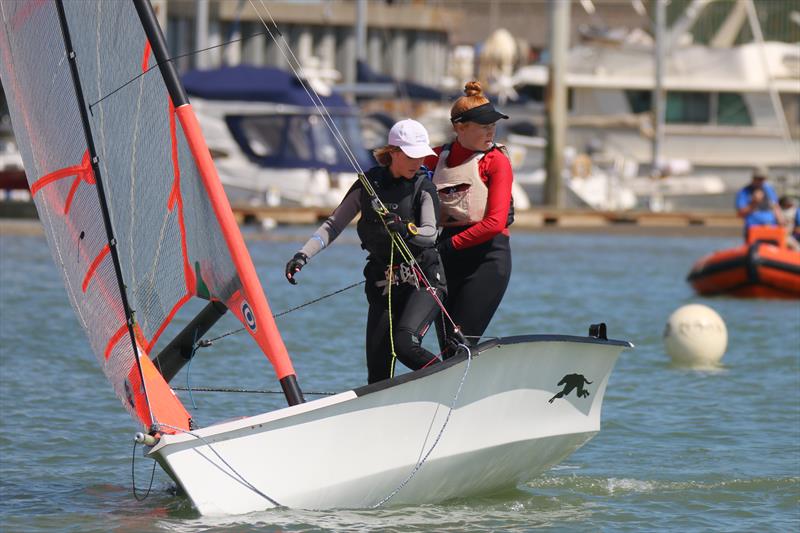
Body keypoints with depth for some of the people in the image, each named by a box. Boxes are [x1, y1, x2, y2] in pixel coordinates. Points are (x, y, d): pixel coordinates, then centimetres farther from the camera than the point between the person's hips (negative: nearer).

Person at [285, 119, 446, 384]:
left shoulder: (423, 188, -2)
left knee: (404, 343, -28)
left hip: (422, 280, -3)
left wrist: (408, 230, -36)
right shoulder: (368, 183, 6)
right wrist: (303, 255, -3)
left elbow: (431, 233, -14)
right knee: (377, 372, -4)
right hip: (382, 287, 4)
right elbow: (334, 224, 9)